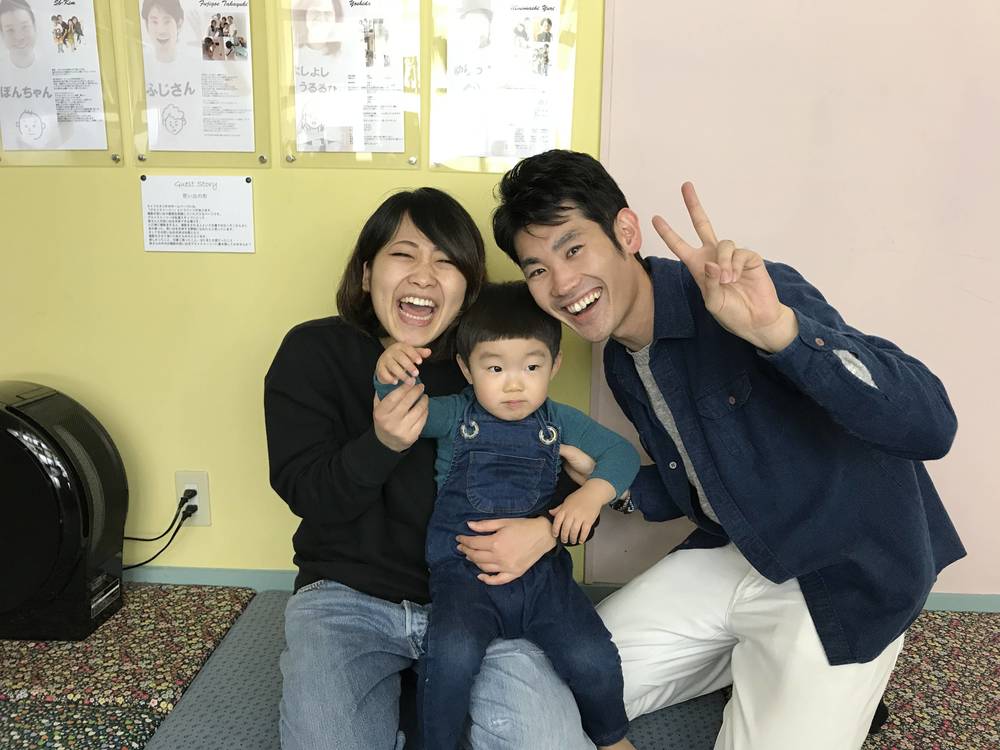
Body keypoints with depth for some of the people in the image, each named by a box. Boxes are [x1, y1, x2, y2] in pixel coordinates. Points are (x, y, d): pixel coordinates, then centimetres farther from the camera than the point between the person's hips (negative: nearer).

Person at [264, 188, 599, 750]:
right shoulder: (312, 354, -5)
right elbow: (308, 496, -9)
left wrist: (548, 530, -19)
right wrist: (381, 444, -29)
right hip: (348, 597, 0)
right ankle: (413, 691, 8)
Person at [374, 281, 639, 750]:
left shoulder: (559, 422, 7)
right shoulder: (456, 416, 2)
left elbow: (622, 453, 9)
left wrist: (592, 494, -10)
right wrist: (389, 374, -33)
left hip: (542, 573, 2)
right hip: (464, 574, -2)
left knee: (594, 659, -15)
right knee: (452, 654, -30)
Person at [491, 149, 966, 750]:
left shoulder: (755, 296, -25)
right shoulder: (620, 363, 0)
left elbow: (930, 425, -34)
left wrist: (780, 330, -47)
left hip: (844, 572, -7)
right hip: (732, 557, 7)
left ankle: (834, 690, 13)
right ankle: (755, 665, 19)